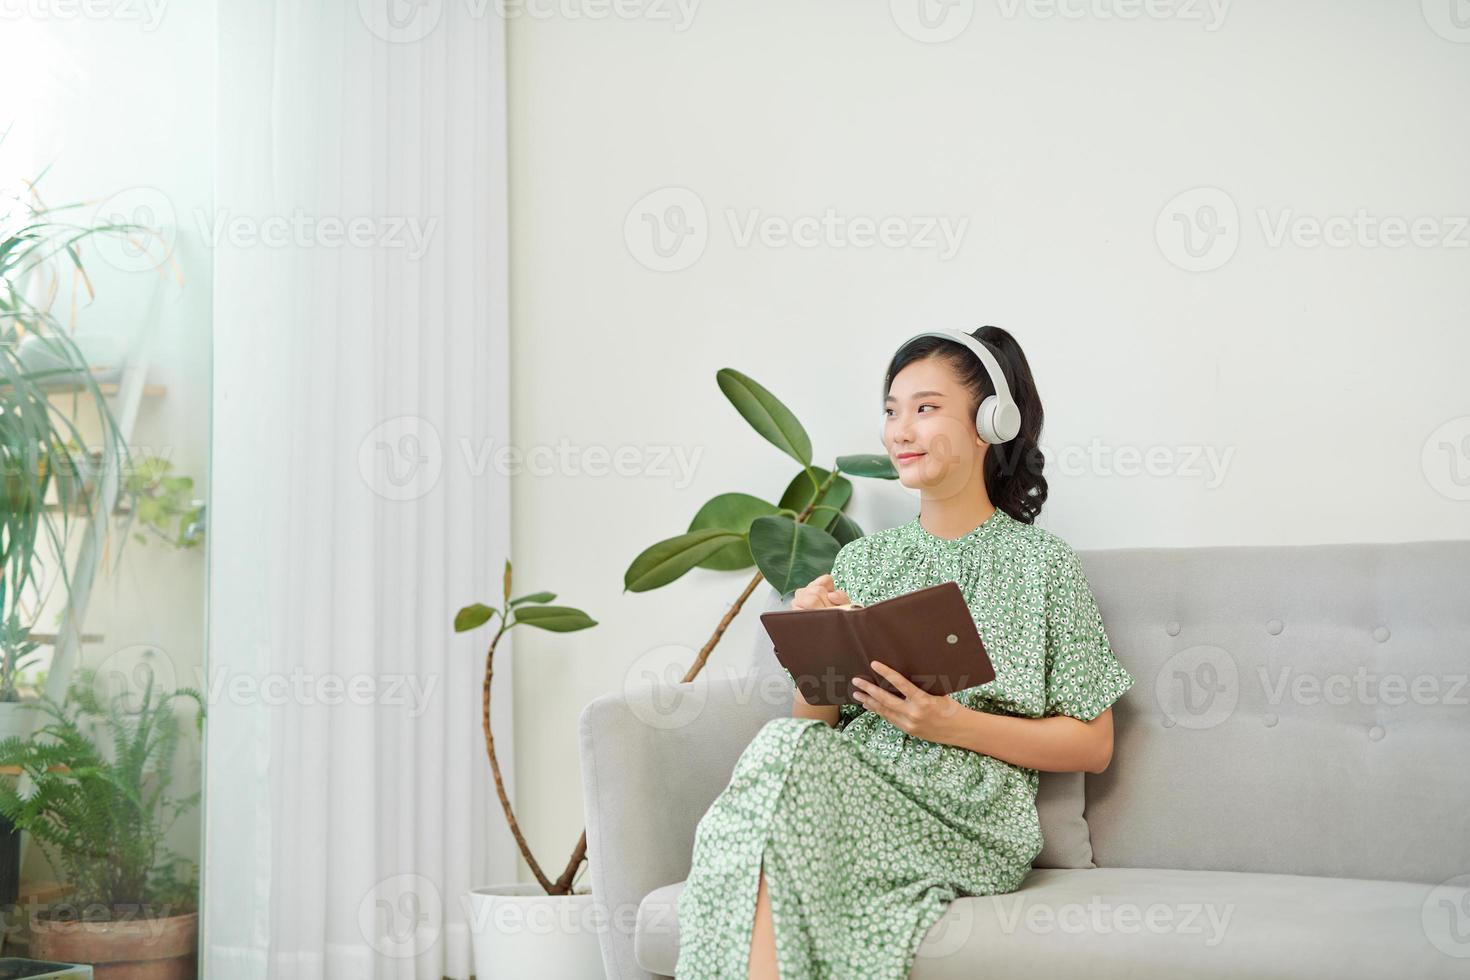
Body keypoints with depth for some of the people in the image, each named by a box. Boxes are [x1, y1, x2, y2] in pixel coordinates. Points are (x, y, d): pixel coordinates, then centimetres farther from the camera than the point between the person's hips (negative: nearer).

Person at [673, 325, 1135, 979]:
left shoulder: (1041, 564, 7)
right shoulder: (859, 563, 19)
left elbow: (1093, 746, 3)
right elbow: (814, 723, 16)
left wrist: (952, 723, -10)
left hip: (972, 822, -4)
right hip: (855, 786, 4)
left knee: (786, 758, -31)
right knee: (787, 745, -32)